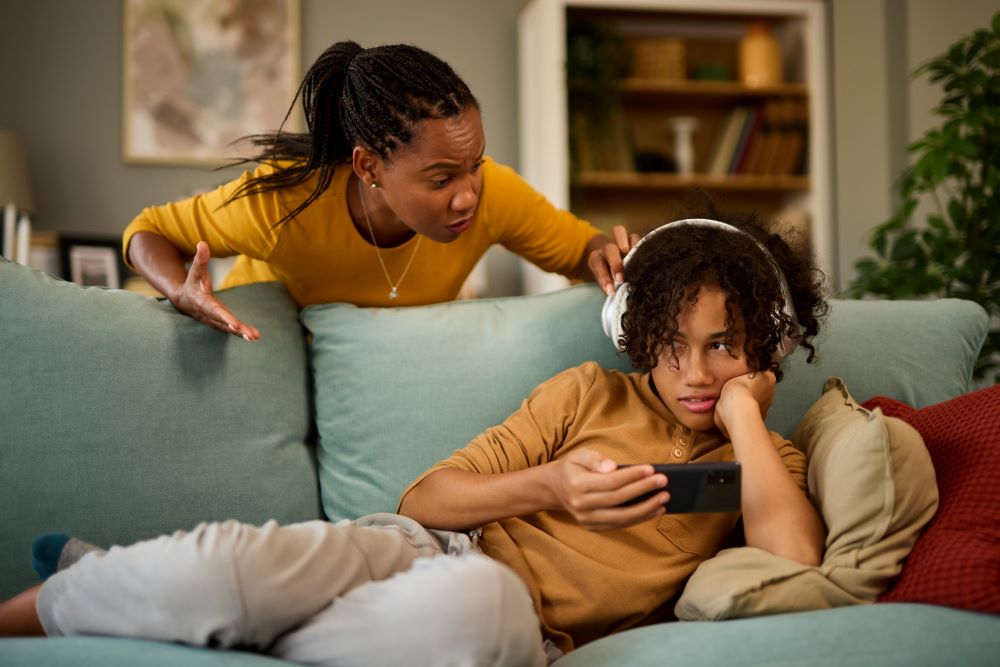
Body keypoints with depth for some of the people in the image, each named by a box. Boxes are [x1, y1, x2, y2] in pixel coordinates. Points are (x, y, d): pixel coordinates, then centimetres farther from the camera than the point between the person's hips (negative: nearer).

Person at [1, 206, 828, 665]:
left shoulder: (765, 460, 15)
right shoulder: (592, 394, 15)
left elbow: (794, 560, -10)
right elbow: (424, 498, 10)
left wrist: (743, 409, -2)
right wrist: (548, 485, -8)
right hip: (429, 548, 2)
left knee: (473, 600, -42)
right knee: (209, 567, -33)